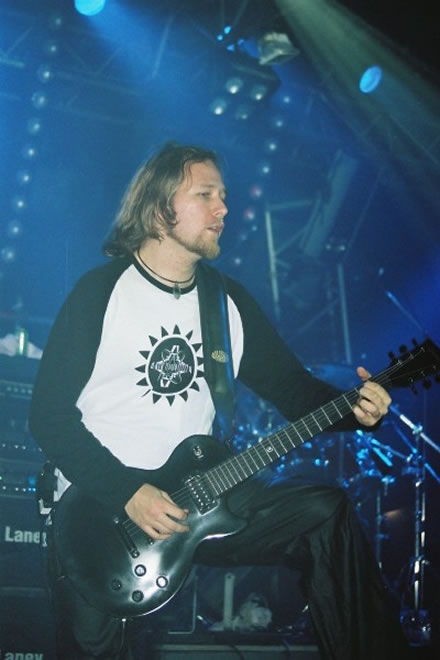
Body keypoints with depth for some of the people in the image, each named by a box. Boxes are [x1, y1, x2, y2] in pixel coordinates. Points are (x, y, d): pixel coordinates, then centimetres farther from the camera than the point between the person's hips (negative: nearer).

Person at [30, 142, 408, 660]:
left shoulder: (230, 300, 10)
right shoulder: (100, 292, -5)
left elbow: (291, 385, 11)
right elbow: (50, 413, -9)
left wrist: (351, 406, -12)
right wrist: (127, 493, -19)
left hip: (197, 497, 4)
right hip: (100, 507, -4)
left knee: (326, 515, -14)